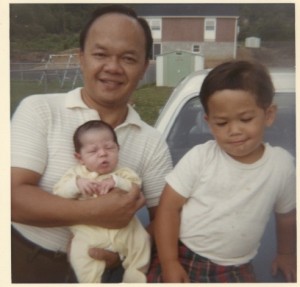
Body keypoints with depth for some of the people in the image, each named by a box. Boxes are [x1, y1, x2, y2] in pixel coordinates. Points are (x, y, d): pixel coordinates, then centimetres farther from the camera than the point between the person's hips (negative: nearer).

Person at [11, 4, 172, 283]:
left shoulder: (152, 143, -3)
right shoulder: (39, 110, -9)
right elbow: (13, 196, -16)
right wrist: (94, 212, -23)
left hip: (101, 269, 2)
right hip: (25, 264, -1)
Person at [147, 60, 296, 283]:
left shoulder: (282, 164, -6)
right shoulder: (199, 157, -12)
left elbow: (287, 214, 11)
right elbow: (168, 207, -9)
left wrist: (286, 254, 24)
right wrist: (169, 263, -13)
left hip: (234, 270, 1)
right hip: (183, 257, -1)